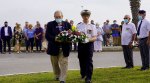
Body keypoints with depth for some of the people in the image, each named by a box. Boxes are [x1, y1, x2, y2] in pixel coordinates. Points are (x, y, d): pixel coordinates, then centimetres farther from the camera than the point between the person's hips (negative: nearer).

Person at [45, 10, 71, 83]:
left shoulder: (67, 24, 5)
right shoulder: (50, 24, 0)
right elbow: (47, 35, -8)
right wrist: (55, 39, -24)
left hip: (64, 48, -1)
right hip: (54, 48, 1)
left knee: (64, 63, -8)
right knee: (55, 63, 16)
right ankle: (57, 76, 37)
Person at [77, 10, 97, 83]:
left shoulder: (92, 26, 1)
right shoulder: (78, 26, 5)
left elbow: (95, 38, -3)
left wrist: (88, 39, -21)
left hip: (89, 44, -2)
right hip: (81, 44, 2)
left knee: (89, 61, -5)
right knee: (82, 60, 12)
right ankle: (83, 75, 32)